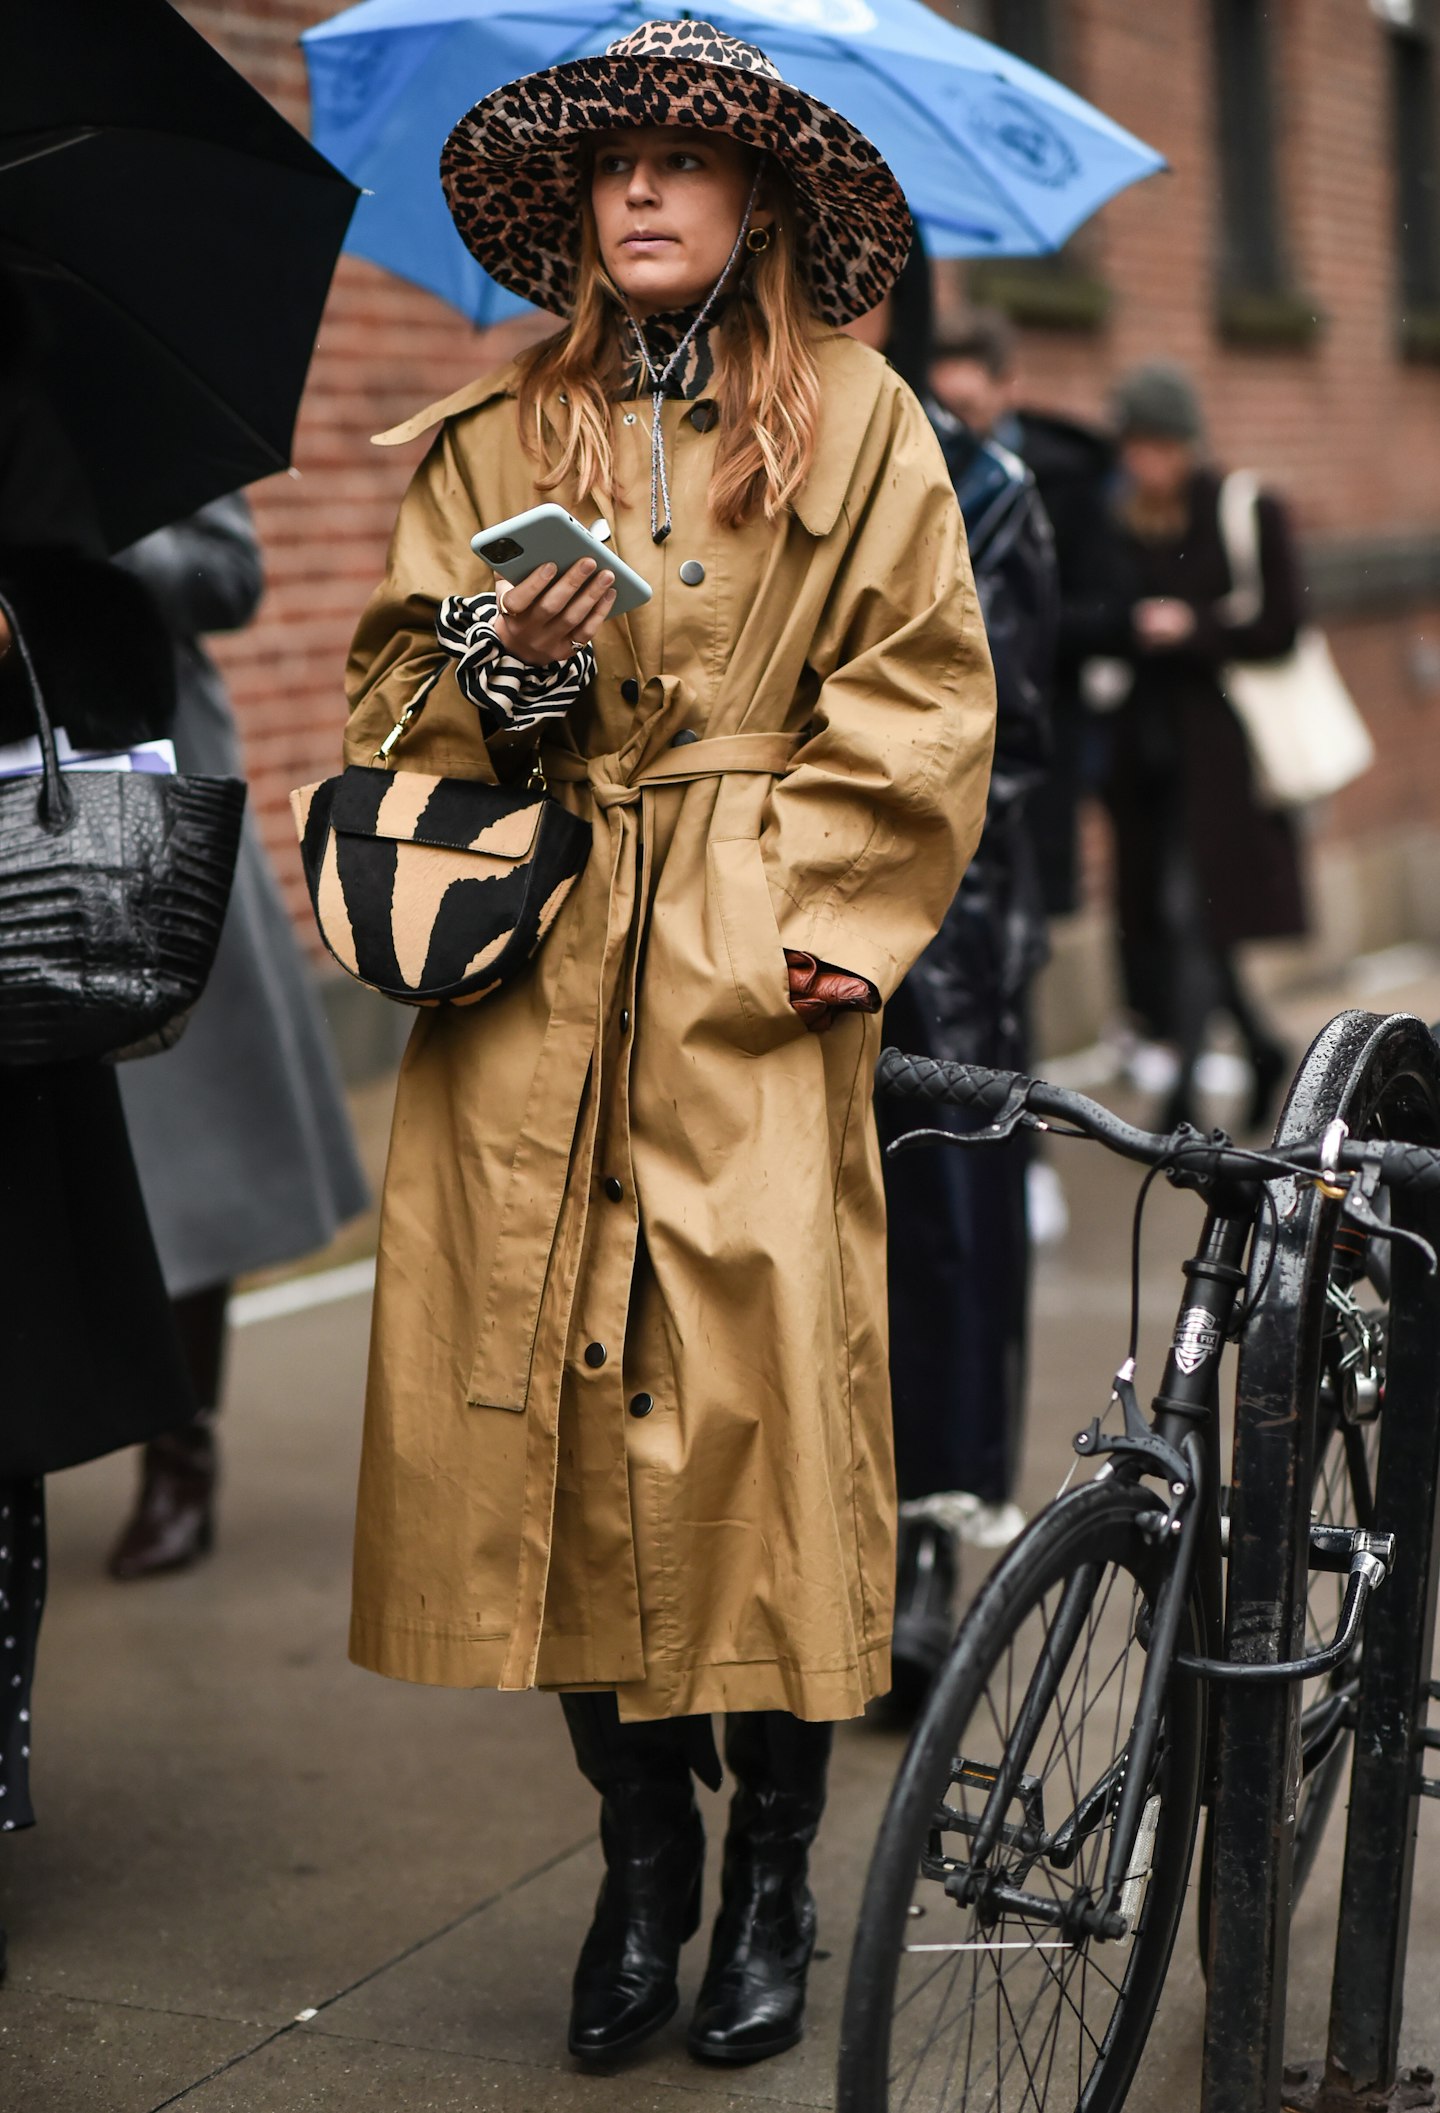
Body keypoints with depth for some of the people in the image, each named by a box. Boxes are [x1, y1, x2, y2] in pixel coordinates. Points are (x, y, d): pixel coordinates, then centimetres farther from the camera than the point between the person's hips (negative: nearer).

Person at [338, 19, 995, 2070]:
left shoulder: (857, 422, 8)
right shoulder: (491, 437, 15)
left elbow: (923, 704, 4)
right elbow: (396, 691, 14)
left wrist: (818, 919, -5)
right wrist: (502, 674, -8)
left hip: (755, 980, -2)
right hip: (535, 976, 2)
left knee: (766, 1396, -7)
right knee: (552, 1392, -1)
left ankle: (776, 1877, 10)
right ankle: (642, 1855, 16)